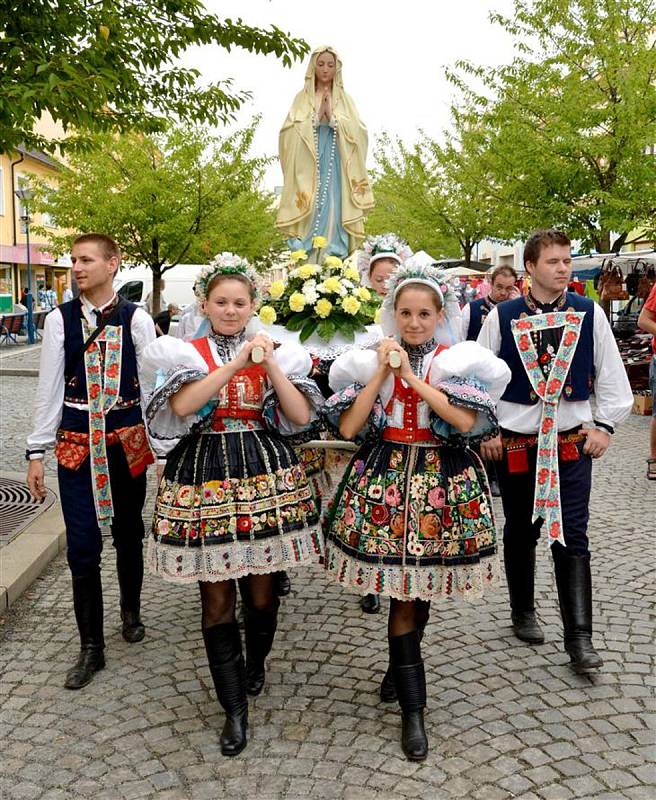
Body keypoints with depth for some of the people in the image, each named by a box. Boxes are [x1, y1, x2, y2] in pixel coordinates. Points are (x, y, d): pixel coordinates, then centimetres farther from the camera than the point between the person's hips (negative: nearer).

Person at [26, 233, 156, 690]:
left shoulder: (137, 320, -3)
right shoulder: (60, 320, 0)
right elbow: (49, 388, 2)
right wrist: (37, 452, 1)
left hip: (128, 441, 0)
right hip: (77, 442, 0)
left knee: (128, 534, 14)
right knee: (82, 546, 0)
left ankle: (131, 613, 39)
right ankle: (91, 647, 13)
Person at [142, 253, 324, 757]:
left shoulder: (273, 351, 8)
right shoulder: (185, 352, 3)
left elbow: (301, 416, -2)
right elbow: (181, 406, -17)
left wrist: (270, 364, -10)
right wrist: (237, 363, -19)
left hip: (264, 473, 2)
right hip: (205, 474, -1)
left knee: (261, 590, 9)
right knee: (216, 596, 3)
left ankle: (256, 663, 40)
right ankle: (235, 708, 16)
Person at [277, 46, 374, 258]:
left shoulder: (345, 100, 14)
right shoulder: (302, 98, 13)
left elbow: (357, 132, 1)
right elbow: (290, 131, -1)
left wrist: (332, 116, -8)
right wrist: (317, 117, -8)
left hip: (335, 168, 1)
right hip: (308, 168, -1)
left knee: (333, 212, -6)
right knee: (309, 213, -9)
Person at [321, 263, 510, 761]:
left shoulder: (459, 361, 0)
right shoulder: (372, 360, 3)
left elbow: (467, 421, -17)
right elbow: (348, 428, -7)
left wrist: (411, 376, -16)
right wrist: (382, 371, -10)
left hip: (442, 479, 0)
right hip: (385, 475, 0)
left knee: (421, 588, 9)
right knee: (404, 590, -1)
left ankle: (400, 670, 37)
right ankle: (412, 708, 10)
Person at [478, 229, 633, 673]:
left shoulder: (590, 313, -1)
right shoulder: (502, 317, -3)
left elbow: (612, 375, 6)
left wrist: (604, 426, 0)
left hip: (572, 442, 0)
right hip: (514, 444, 0)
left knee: (572, 537, -2)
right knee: (520, 534, 14)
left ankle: (579, 638, 4)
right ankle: (524, 613, 33)